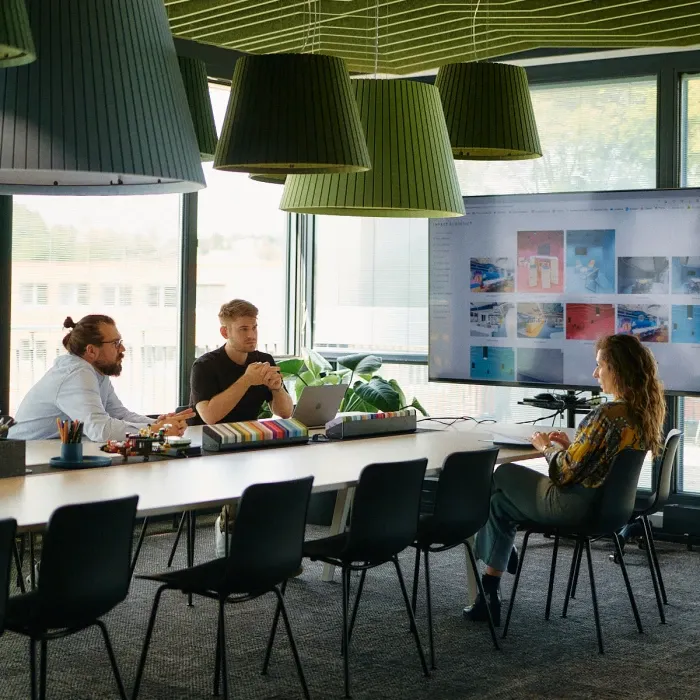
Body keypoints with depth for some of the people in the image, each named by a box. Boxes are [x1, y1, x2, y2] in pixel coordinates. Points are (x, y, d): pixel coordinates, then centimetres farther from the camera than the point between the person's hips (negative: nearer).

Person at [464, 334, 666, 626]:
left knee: (503, 476, 18)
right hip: (610, 502, 9)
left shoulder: (608, 415, -28)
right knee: (500, 501, 21)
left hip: (578, 506, -9)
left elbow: (567, 471, -22)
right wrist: (571, 445, 8)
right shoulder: (646, 412, -1)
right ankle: (489, 590, 27)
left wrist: (546, 447, -3)